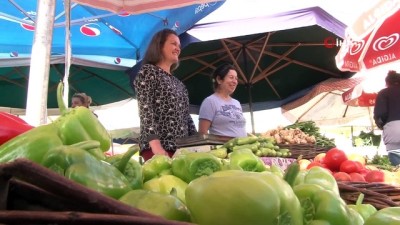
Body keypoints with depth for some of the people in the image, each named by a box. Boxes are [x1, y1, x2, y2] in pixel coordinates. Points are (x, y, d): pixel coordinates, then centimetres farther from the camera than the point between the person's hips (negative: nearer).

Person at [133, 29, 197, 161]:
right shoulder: (148, 71, 1)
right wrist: (156, 146, -23)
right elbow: (145, 110, -11)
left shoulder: (177, 82, 23)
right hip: (159, 148, -7)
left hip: (182, 148, 7)